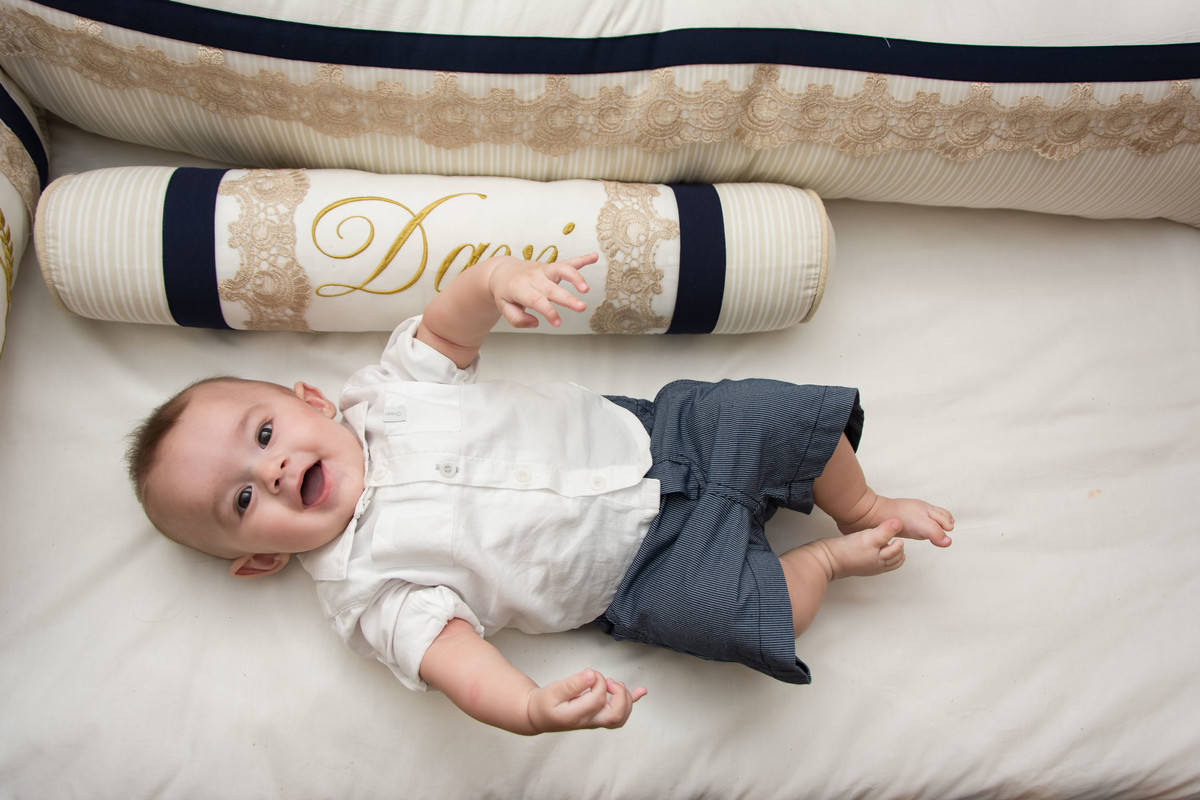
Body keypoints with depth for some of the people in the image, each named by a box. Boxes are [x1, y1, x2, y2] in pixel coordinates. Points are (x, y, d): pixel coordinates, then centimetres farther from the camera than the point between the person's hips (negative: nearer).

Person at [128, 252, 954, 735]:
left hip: (649, 435, 4)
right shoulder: (362, 583, -13)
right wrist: (530, 707, -47)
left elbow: (448, 326, -5)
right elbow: (449, 653, -25)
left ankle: (865, 509, 20)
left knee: (777, 414, -10)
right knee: (708, 609, -31)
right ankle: (828, 560, 1)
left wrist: (498, 279, -31)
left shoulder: (384, 391, -1)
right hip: (640, 566, -4)